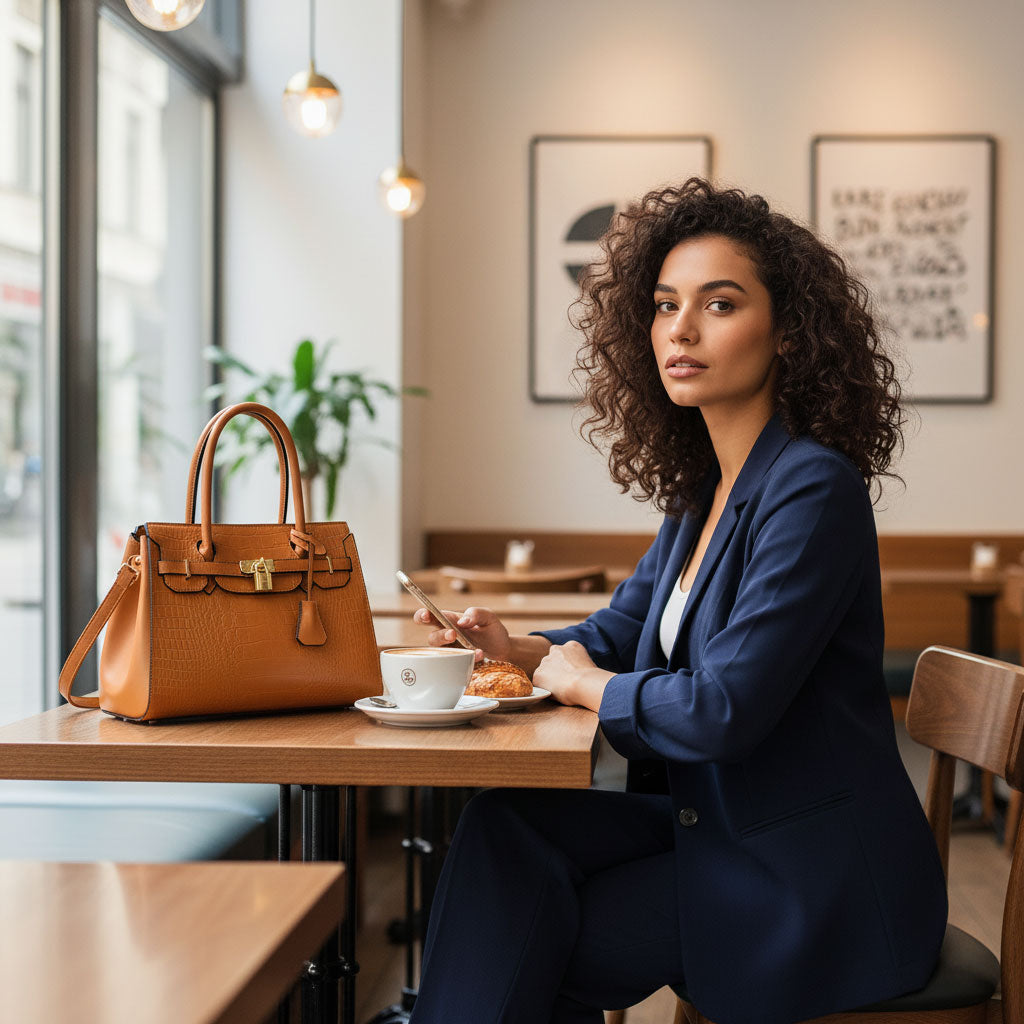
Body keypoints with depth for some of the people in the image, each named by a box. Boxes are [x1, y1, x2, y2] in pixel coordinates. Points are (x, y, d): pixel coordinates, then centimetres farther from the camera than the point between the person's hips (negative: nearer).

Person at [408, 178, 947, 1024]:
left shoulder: (813, 491, -20)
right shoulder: (704, 492, 9)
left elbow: (721, 711, -26)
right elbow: (620, 629, 20)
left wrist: (580, 682, -9)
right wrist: (519, 648, -1)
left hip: (819, 891, -8)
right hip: (721, 828, 8)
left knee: (529, 942, -10)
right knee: (507, 823, -9)